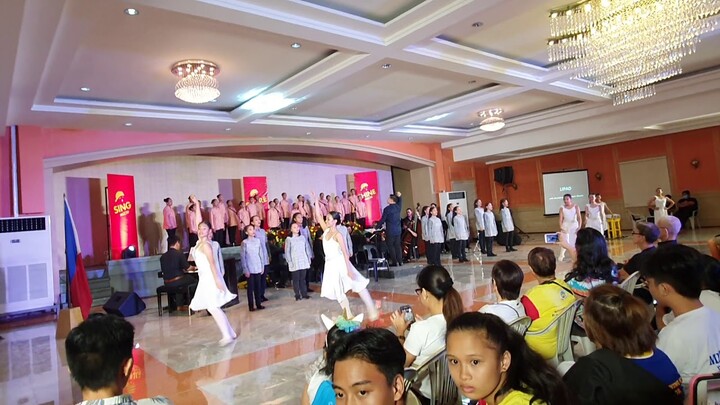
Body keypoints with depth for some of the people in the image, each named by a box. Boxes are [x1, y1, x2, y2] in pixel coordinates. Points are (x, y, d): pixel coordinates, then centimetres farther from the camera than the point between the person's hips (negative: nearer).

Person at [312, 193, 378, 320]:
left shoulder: (337, 235, -14)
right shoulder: (326, 230, 4)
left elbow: (345, 253, -17)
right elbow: (318, 216, 6)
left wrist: (349, 269, -21)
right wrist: (316, 201, 3)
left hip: (340, 263, -8)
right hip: (330, 264, 8)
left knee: (358, 285, 0)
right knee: (337, 290, 9)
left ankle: (371, 310, 5)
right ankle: (348, 314, 17)